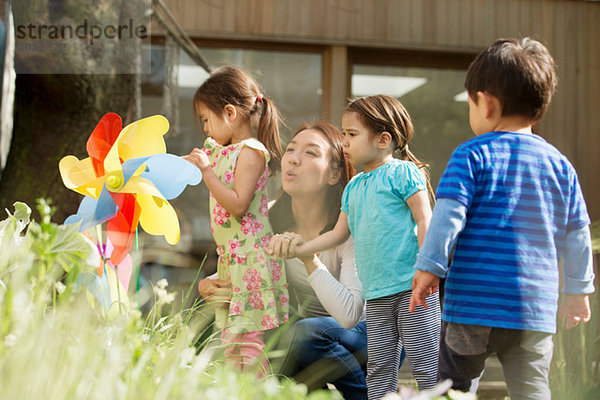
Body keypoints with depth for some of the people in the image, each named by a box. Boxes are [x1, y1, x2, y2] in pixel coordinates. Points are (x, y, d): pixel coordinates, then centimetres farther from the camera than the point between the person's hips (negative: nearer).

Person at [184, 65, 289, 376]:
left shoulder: (251, 151, -11)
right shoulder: (223, 151, 15)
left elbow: (238, 204, -20)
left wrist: (206, 170, -18)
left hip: (250, 254, -9)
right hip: (229, 255, 9)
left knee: (250, 339, -10)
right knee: (230, 339, 10)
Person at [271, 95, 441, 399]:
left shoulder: (402, 173, -4)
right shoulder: (353, 187, 18)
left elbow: (424, 220, -9)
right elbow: (339, 233, 24)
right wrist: (300, 248, 17)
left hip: (411, 287, -7)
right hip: (376, 295, 7)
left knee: (426, 365, -5)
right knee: (379, 370, 8)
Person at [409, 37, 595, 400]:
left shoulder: (472, 155, -4)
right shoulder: (560, 165, 9)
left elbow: (449, 215, -12)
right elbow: (577, 235, 14)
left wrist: (429, 267, -4)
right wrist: (579, 290, 24)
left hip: (473, 304, -3)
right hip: (536, 312, 3)